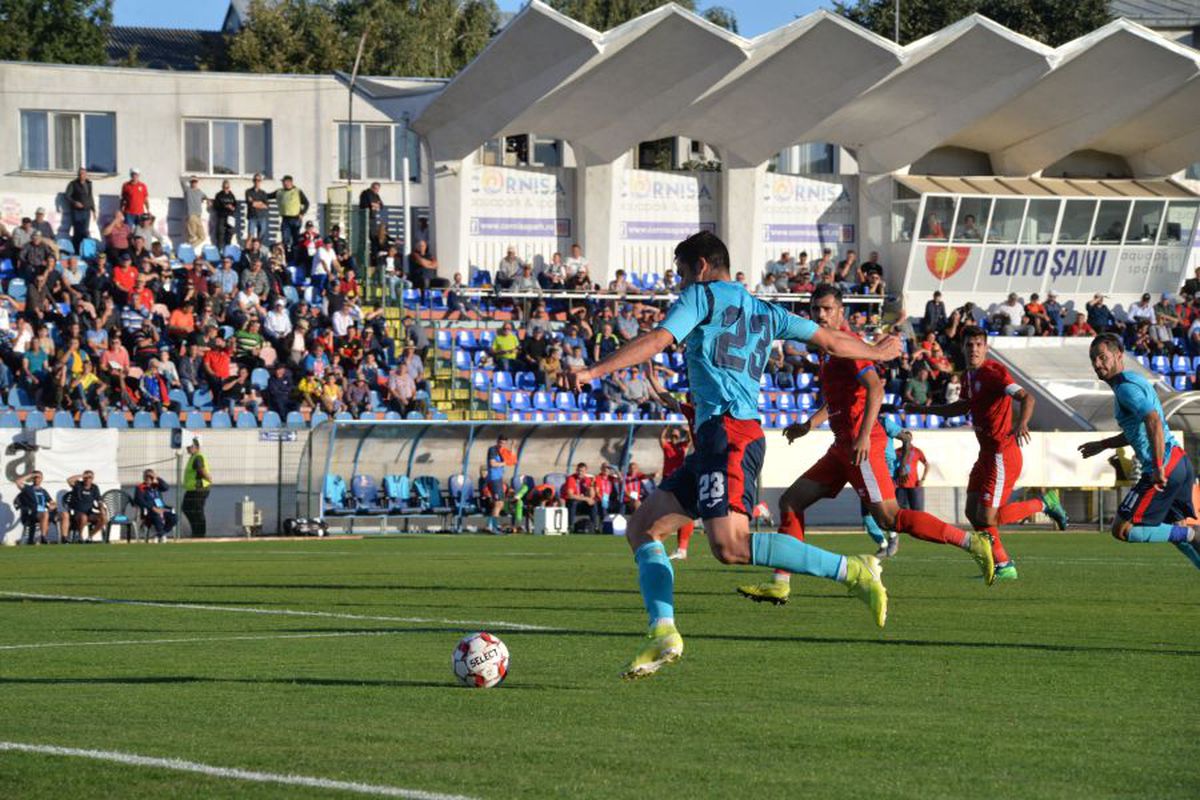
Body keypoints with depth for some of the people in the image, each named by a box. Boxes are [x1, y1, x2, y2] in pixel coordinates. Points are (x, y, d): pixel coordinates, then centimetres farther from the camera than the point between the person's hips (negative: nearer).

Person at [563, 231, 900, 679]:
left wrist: (594, 372, -11)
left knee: (730, 546, -24)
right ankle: (663, 634, -6)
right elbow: (830, 341, 31)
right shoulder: (764, 313, 26)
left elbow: (657, 342, -8)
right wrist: (876, 352, 49)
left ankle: (852, 572, -22)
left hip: (729, 432, -10)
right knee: (642, 528, 8)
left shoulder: (703, 295, 5)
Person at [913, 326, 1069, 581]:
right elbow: (963, 407, 30)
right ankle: (1003, 567, 13)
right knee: (973, 512, 6)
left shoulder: (993, 372, -17)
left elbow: (1027, 398, -29)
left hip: (1002, 455, -9)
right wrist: (923, 409, 31)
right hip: (987, 453, 9)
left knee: (986, 517, -11)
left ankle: (1044, 503, 7)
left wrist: (1021, 424, -48)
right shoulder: (971, 375, 11)